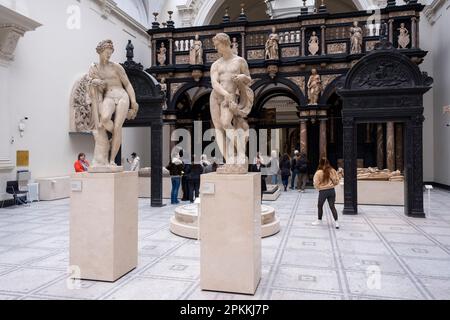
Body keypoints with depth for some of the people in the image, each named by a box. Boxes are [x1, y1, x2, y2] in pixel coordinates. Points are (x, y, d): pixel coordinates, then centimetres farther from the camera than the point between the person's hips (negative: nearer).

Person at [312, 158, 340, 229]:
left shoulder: (318, 172, -13)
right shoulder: (333, 171, -4)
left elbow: (316, 184, -11)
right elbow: (336, 181, 1)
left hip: (323, 191, -3)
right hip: (331, 190, 3)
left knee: (320, 206, 17)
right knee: (332, 206, 9)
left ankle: (319, 220, 30)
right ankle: (336, 222, 4)